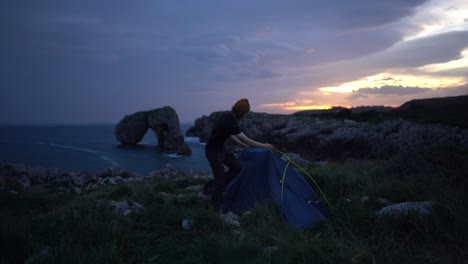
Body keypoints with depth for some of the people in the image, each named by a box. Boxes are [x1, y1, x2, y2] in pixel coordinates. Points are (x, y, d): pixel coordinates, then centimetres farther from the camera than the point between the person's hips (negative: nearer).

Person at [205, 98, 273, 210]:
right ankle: (216, 205, 14)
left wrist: (242, 145, 25)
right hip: (213, 152, -9)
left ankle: (213, 185, 20)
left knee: (236, 167, 10)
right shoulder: (230, 122, -29)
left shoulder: (228, 117, 0)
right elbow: (247, 140, -25)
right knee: (220, 178, -4)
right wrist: (264, 145, -14)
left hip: (221, 149, 9)